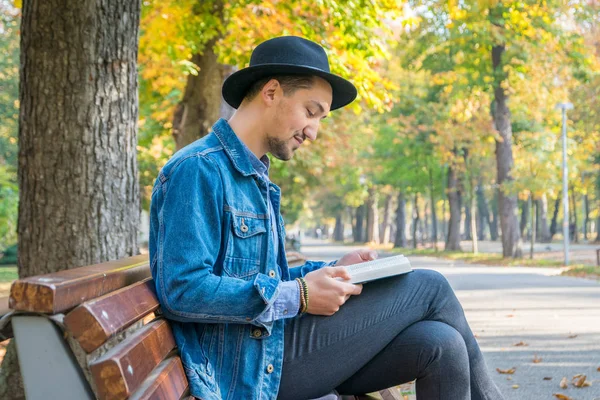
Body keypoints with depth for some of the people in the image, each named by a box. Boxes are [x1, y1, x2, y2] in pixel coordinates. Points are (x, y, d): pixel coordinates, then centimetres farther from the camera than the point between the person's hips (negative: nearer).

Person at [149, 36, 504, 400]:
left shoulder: (256, 178, 18)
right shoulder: (199, 169, -13)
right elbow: (182, 290, -22)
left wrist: (334, 270, 6)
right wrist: (298, 298, -19)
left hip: (273, 345, 9)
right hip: (247, 370, -9)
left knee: (441, 345, -11)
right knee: (429, 288, -5)